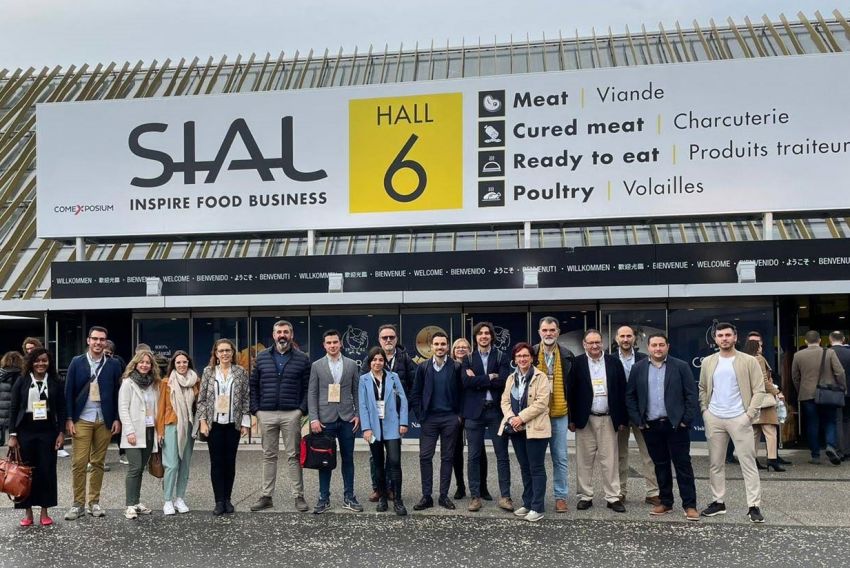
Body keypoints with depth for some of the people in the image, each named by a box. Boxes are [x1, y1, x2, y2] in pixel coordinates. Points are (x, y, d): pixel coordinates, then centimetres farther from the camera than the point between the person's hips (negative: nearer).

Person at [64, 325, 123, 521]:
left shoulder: (113, 365, 3)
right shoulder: (77, 362, 2)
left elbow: (117, 393, 5)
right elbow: (69, 392, 1)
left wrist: (117, 419, -1)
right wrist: (69, 419, -5)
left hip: (104, 420, 1)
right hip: (82, 419, -1)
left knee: (98, 463, 7)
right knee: (79, 463, -2)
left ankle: (94, 502, 16)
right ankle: (78, 503, 8)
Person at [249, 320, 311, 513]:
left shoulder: (302, 358, 2)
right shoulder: (262, 357, 9)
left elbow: (308, 387, 0)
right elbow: (253, 385, 10)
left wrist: (302, 410, -9)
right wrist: (255, 410, 1)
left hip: (291, 414, -2)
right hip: (266, 414, 2)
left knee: (293, 456, 2)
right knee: (269, 456, 10)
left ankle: (298, 496, 8)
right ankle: (266, 496, 17)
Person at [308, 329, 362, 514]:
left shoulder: (351, 364, 6)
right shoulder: (317, 366, 3)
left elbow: (356, 391, 7)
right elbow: (312, 393, 0)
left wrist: (358, 414, -1)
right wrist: (314, 418, -8)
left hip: (347, 418, 1)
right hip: (325, 419, -1)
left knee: (348, 459, 7)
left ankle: (349, 497, 16)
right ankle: (324, 498, 13)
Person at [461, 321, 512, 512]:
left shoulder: (502, 358, 6)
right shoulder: (468, 359, 9)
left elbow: (503, 381, -10)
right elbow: (466, 382, -9)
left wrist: (478, 380, -9)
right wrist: (490, 377, -11)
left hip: (496, 410, -1)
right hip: (474, 412, 1)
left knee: (502, 455, 2)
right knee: (474, 456, 4)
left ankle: (505, 496, 9)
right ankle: (475, 496, 11)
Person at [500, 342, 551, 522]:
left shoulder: (541, 377, -6)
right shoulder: (511, 378, 13)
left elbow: (541, 403, -14)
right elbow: (505, 401, 8)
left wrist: (521, 417, -17)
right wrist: (511, 418, -9)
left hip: (535, 429, -6)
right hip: (516, 429, 6)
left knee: (536, 468, -2)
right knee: (524, 467, 13)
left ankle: (537, 508, 2)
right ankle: (527, 503, 22)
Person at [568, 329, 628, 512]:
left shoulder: (614, 362, 3)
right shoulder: (577, 363, -2)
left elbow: (622, 391, 5)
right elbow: (570, 392, -2)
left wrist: (622, 419, 2)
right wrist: (571, 419, -5)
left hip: (608, 419, 1)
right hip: (585, 419, -1)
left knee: (610, 460, 4)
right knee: (584, 460, 5)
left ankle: (613, 497, 12)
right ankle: (585, 496, 15)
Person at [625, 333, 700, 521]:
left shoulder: (681, 366, -2)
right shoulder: (638, 368, 4)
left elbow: (692, 395, -3)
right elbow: (630, 396, 6)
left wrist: (686, 420, -8)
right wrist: (638, 421, 0)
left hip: (676, 425, -2)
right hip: (650, 426, 2)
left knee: (683, 464, 1)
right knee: (660, 465, 11)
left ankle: (690, 505, 7)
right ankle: (665, 501, 21)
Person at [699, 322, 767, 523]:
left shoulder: (748, 361, -3)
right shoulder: (708, 362, 8)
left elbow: (759, 390, -4)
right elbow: (702, 389, 16)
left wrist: (749, 414, -11)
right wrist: (704, 410, 5)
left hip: (739, 419, -4)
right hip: (714, 419, 4)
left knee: (748, 463, -3)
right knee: (715, 463, 10)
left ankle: (754, 506, 2)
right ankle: (718, 502, 20)